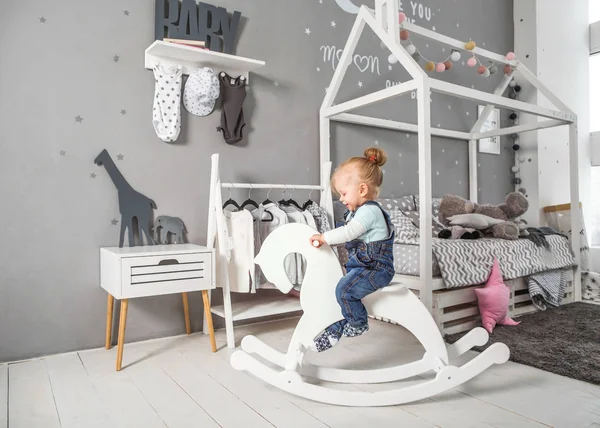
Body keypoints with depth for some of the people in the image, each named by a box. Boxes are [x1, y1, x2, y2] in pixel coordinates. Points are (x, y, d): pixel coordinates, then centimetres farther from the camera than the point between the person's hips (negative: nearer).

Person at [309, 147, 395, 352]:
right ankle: (334, 331, 27)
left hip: (376, 268, -11)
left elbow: (348, 232, -27)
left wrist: (324, 237, -17)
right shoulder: (358, 211, 14)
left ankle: (359, 324, -2)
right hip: (359, 265, 11)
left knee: (344, 289, -26)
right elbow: (348, 235, 18)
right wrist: (324, 240, 7)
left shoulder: (370, 211, -18)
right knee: (337, 289, 11)